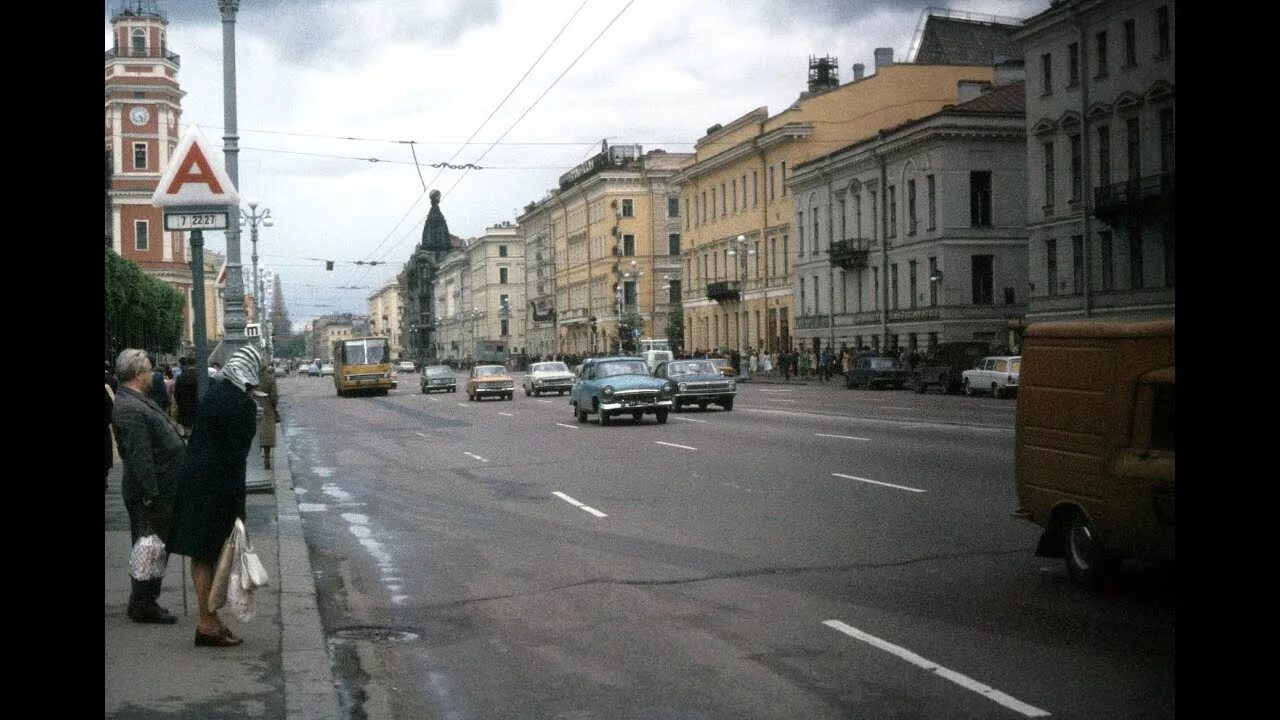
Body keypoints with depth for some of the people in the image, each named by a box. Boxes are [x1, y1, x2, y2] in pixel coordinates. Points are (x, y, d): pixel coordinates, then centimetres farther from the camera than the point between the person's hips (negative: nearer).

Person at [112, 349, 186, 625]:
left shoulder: (141, 401, 14)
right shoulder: (129, 409, -20)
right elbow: (138, 455, -25)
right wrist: (150, 494, -25)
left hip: (160, 492, 10)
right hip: (150, 496, -10)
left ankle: (146, 603, 26)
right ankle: (142, 606, 6)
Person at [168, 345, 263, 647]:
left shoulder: (211, 393, 9)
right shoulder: (243, 404, -15)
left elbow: (197, 437, 12)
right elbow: (237, 455, -16)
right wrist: (237, 503, -13)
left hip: (192, 479, 8)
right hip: (217, 486, -8)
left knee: (202, 555, 13)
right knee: (210, 554, 0)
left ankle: (208, 619, 23)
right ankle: (208, 623, 8)